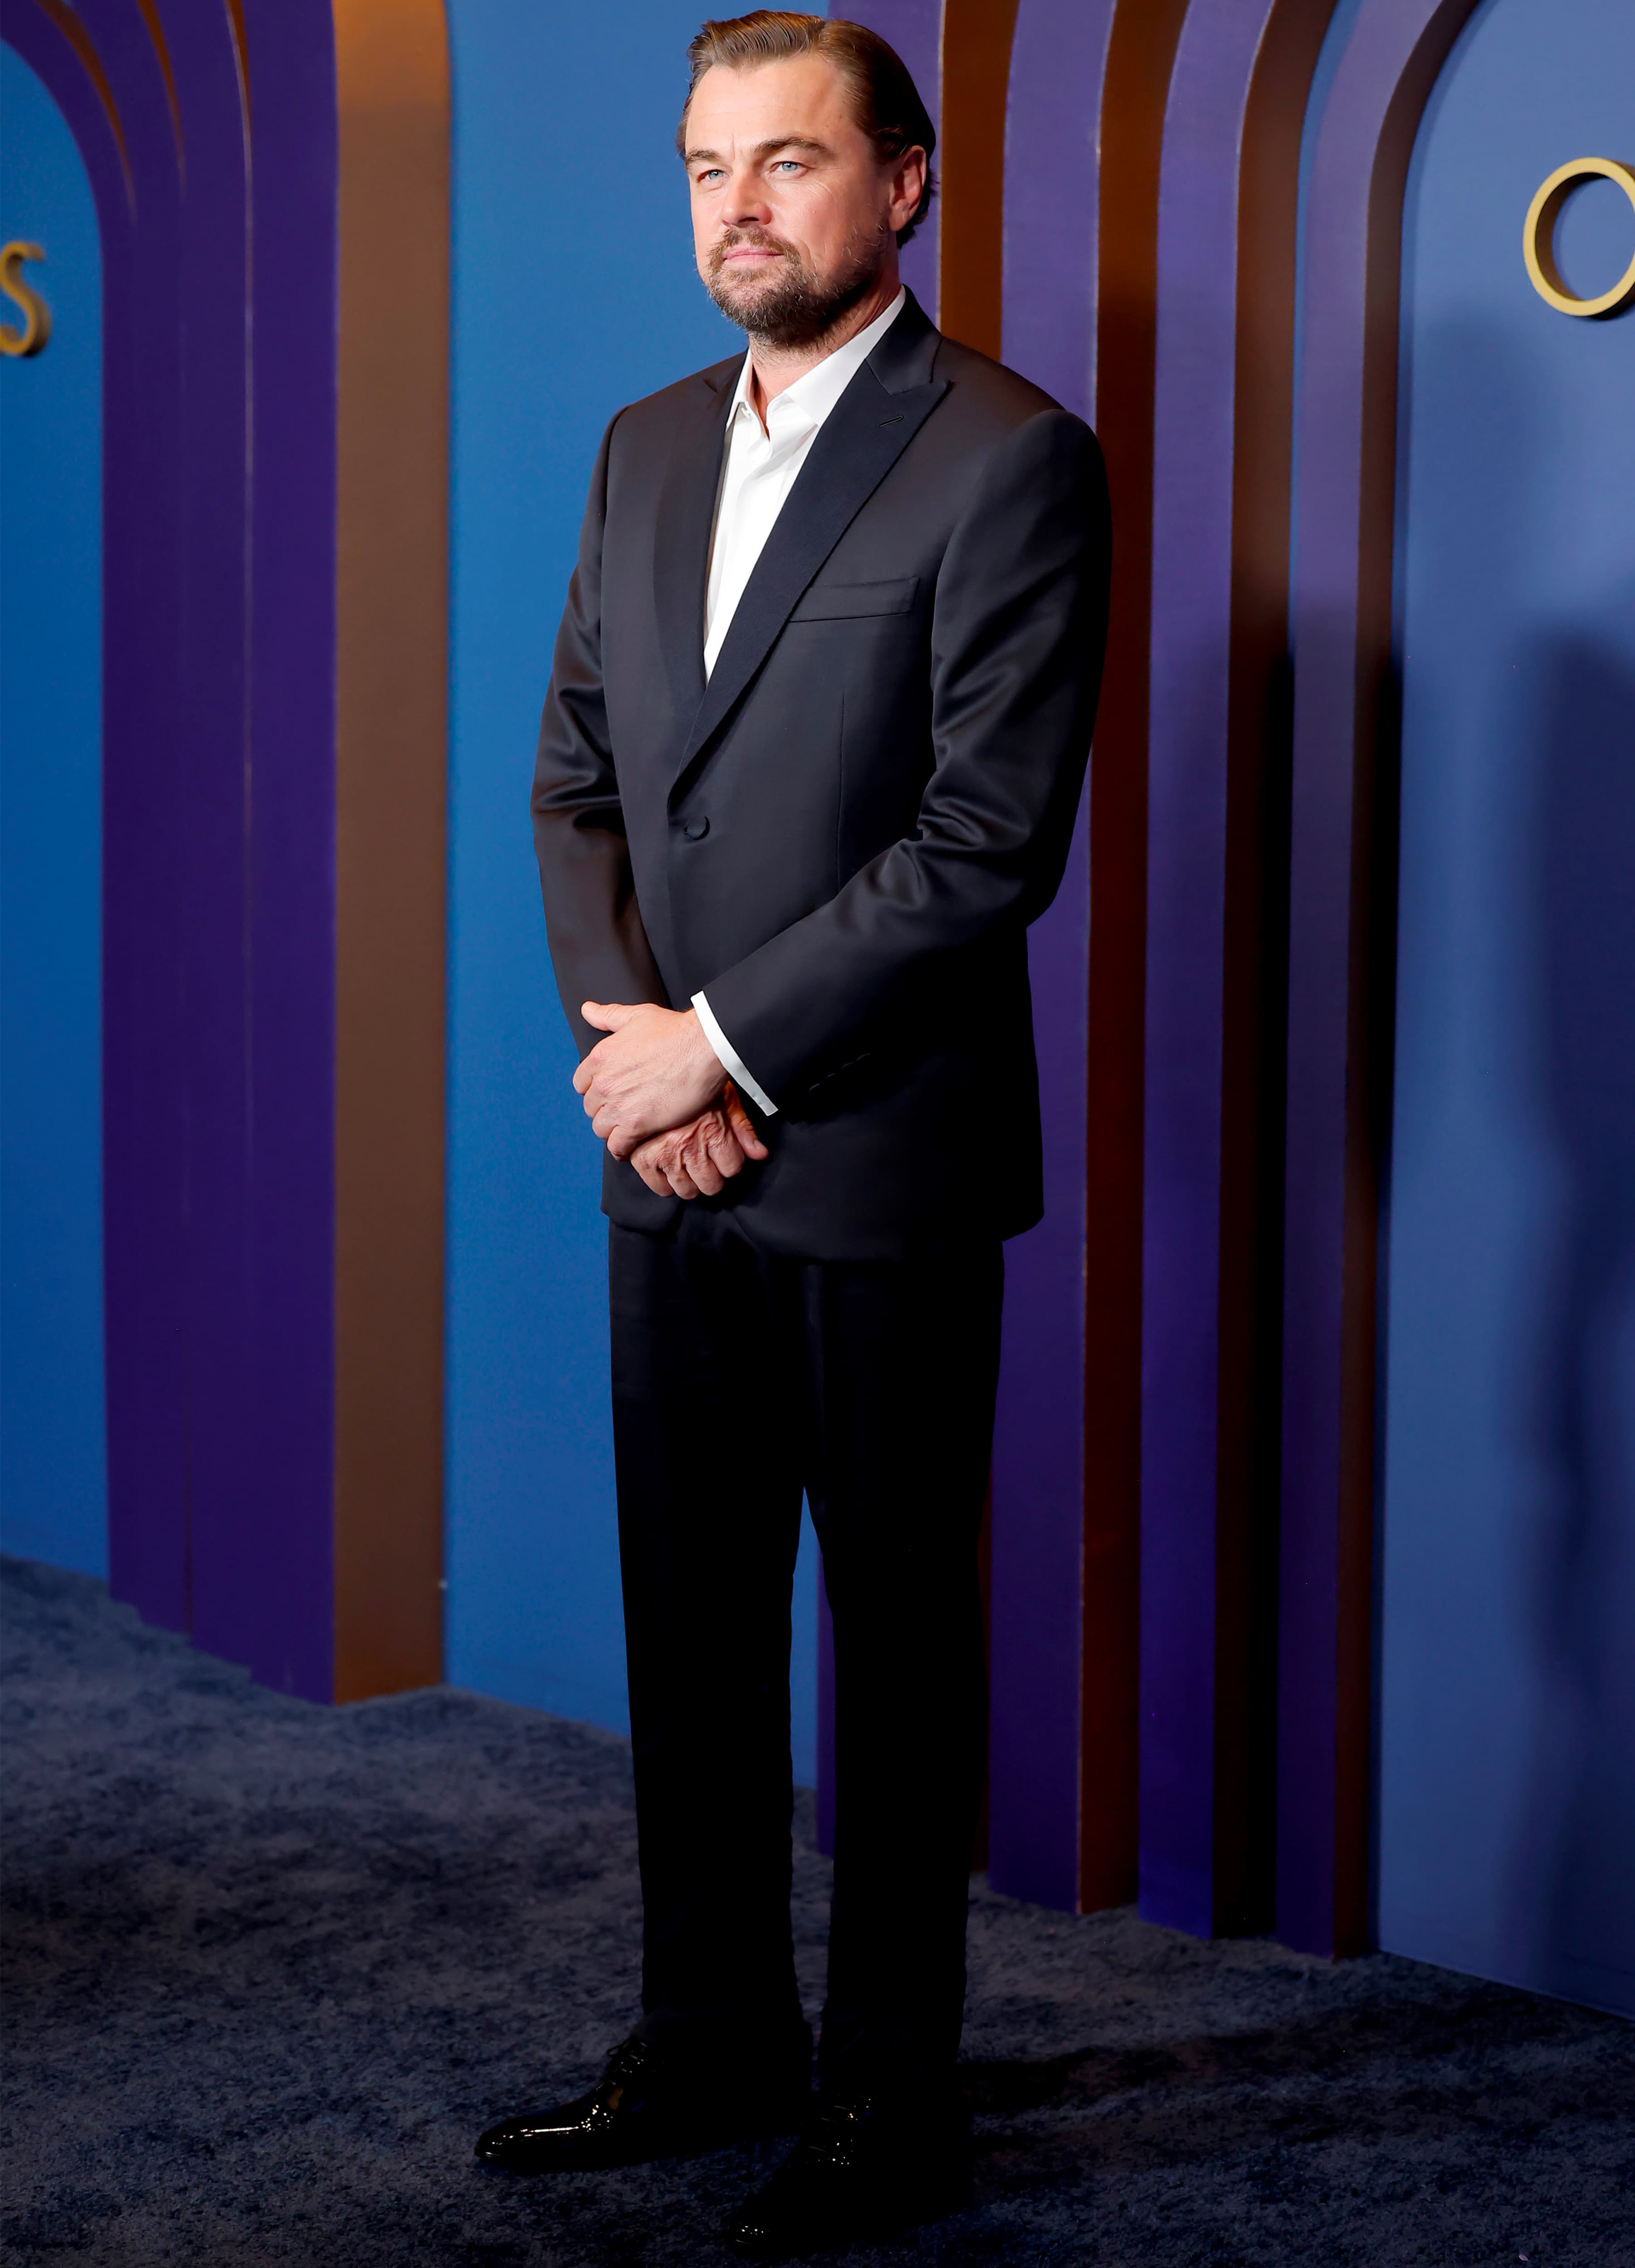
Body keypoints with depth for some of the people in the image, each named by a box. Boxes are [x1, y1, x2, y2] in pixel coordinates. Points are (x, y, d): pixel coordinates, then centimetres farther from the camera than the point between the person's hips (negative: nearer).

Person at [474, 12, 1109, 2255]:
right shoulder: (648, 448, 12)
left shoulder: (1010, 459, -10)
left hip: (881, 1160, -6)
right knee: (690, 1622, 14)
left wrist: (722, 1044, -14)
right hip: (677, 1151, 7)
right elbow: (577, 776, 13)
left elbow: (991, 840, -17)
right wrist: (626, 1031, -4)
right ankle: (713, 2036, 29)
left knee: (897, 1639, 5)